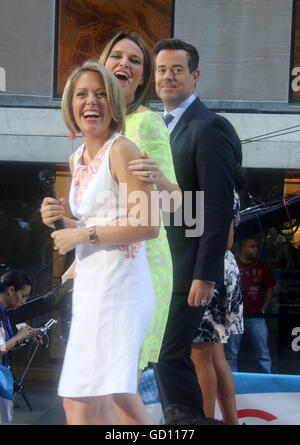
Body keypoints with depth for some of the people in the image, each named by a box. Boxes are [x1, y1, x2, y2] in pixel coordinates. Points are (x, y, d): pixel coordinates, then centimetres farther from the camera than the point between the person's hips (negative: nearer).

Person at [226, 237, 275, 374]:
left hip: (255, 317, 1)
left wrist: (262, 310, 4)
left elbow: (269, 289, 13)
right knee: (231, 353, 1)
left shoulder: (262, 267, 9)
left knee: (263, 354, -2)